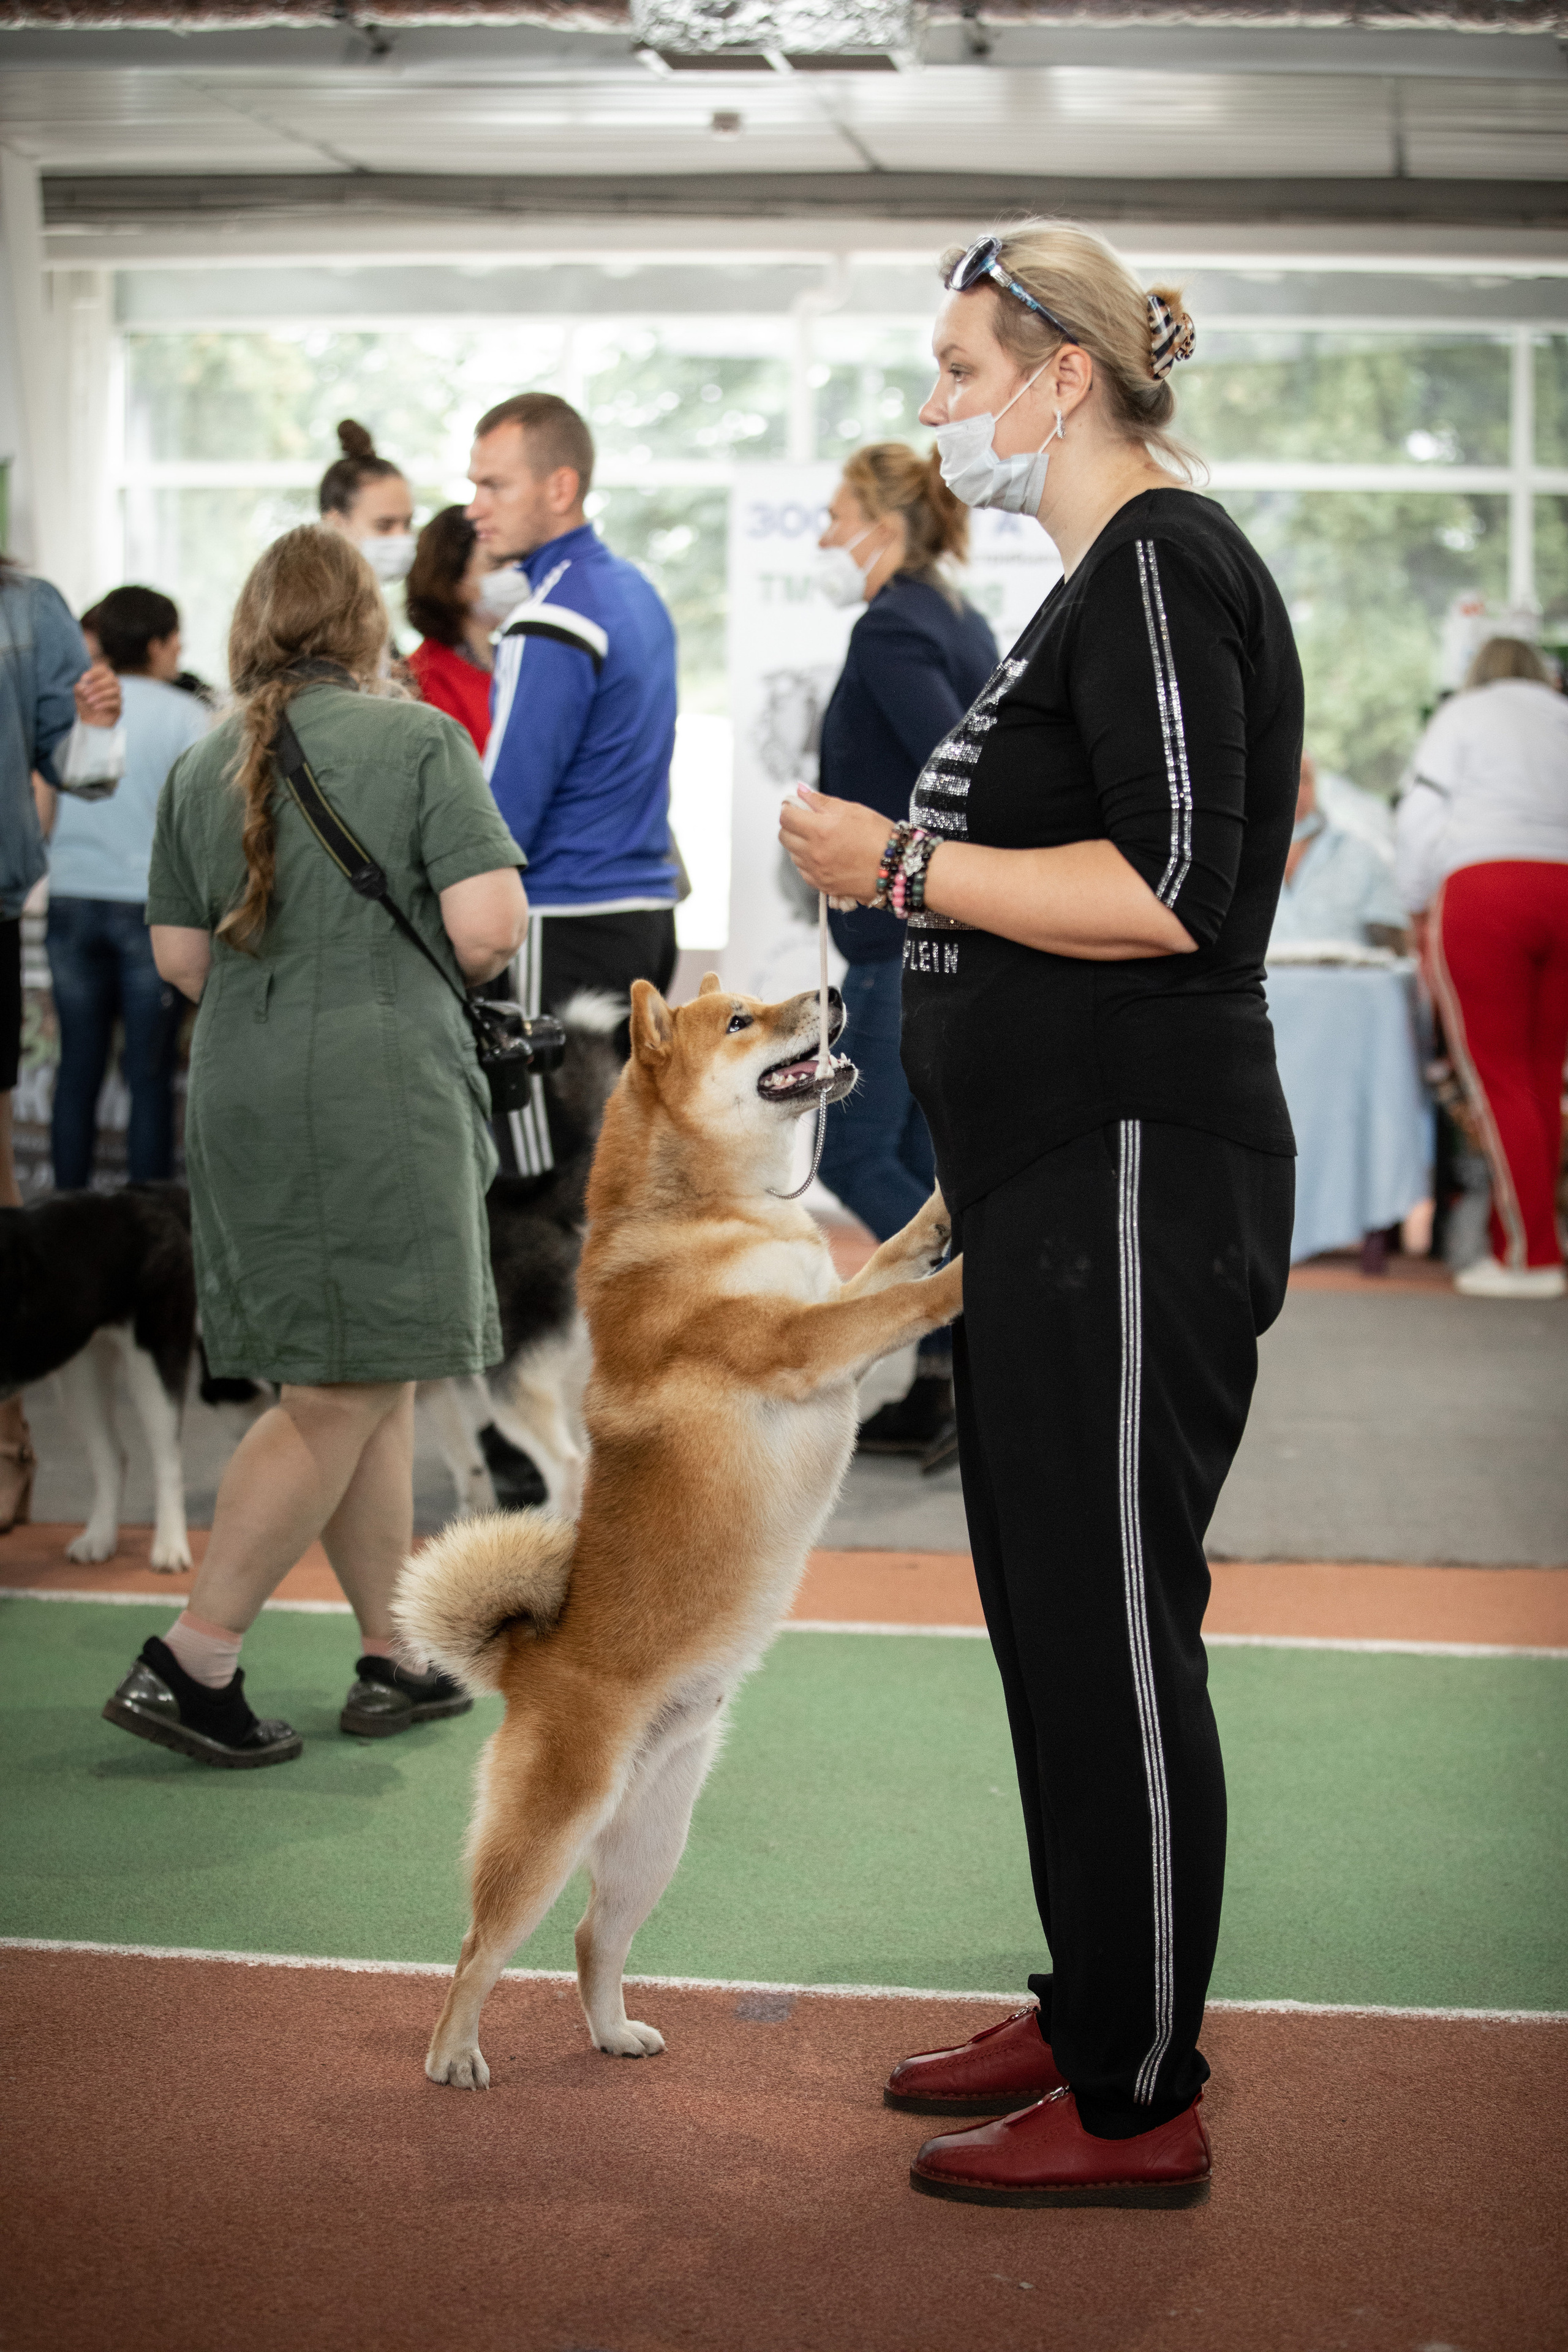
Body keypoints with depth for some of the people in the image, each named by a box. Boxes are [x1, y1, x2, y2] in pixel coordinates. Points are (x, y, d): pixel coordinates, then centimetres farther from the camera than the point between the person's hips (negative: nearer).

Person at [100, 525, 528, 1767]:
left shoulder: (202, 766, 9)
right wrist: (440, 960, 8)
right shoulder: (420, 740, -6)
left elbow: (180, 957, 11)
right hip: (381, 1095, -6)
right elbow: (488, 929, -14)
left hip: (242, 1097, 7)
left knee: (374, 1386, 15)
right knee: (344, 1395, -1)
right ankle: (190, 1666, -2)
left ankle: (396, 1659, 19)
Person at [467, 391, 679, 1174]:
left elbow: (502, 818, -18)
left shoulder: (552, 626, -16)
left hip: (565, 928, -9)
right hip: (644, 911, 10)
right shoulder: (635, 590, 13)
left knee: (547, 1194, -6)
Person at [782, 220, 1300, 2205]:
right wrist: (909, 866, 16)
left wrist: (904, 866, -15)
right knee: (1051, 1611, 17)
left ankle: (1139, 2106, 7)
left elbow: (1172, 889, -23)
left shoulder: (1164, 562, -13)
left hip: (1133, 1181, -11)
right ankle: (1089, 2013, 29)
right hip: (1058, 1182, 11)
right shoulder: (1105, 577, 18)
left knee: (1116, 1630, -3)